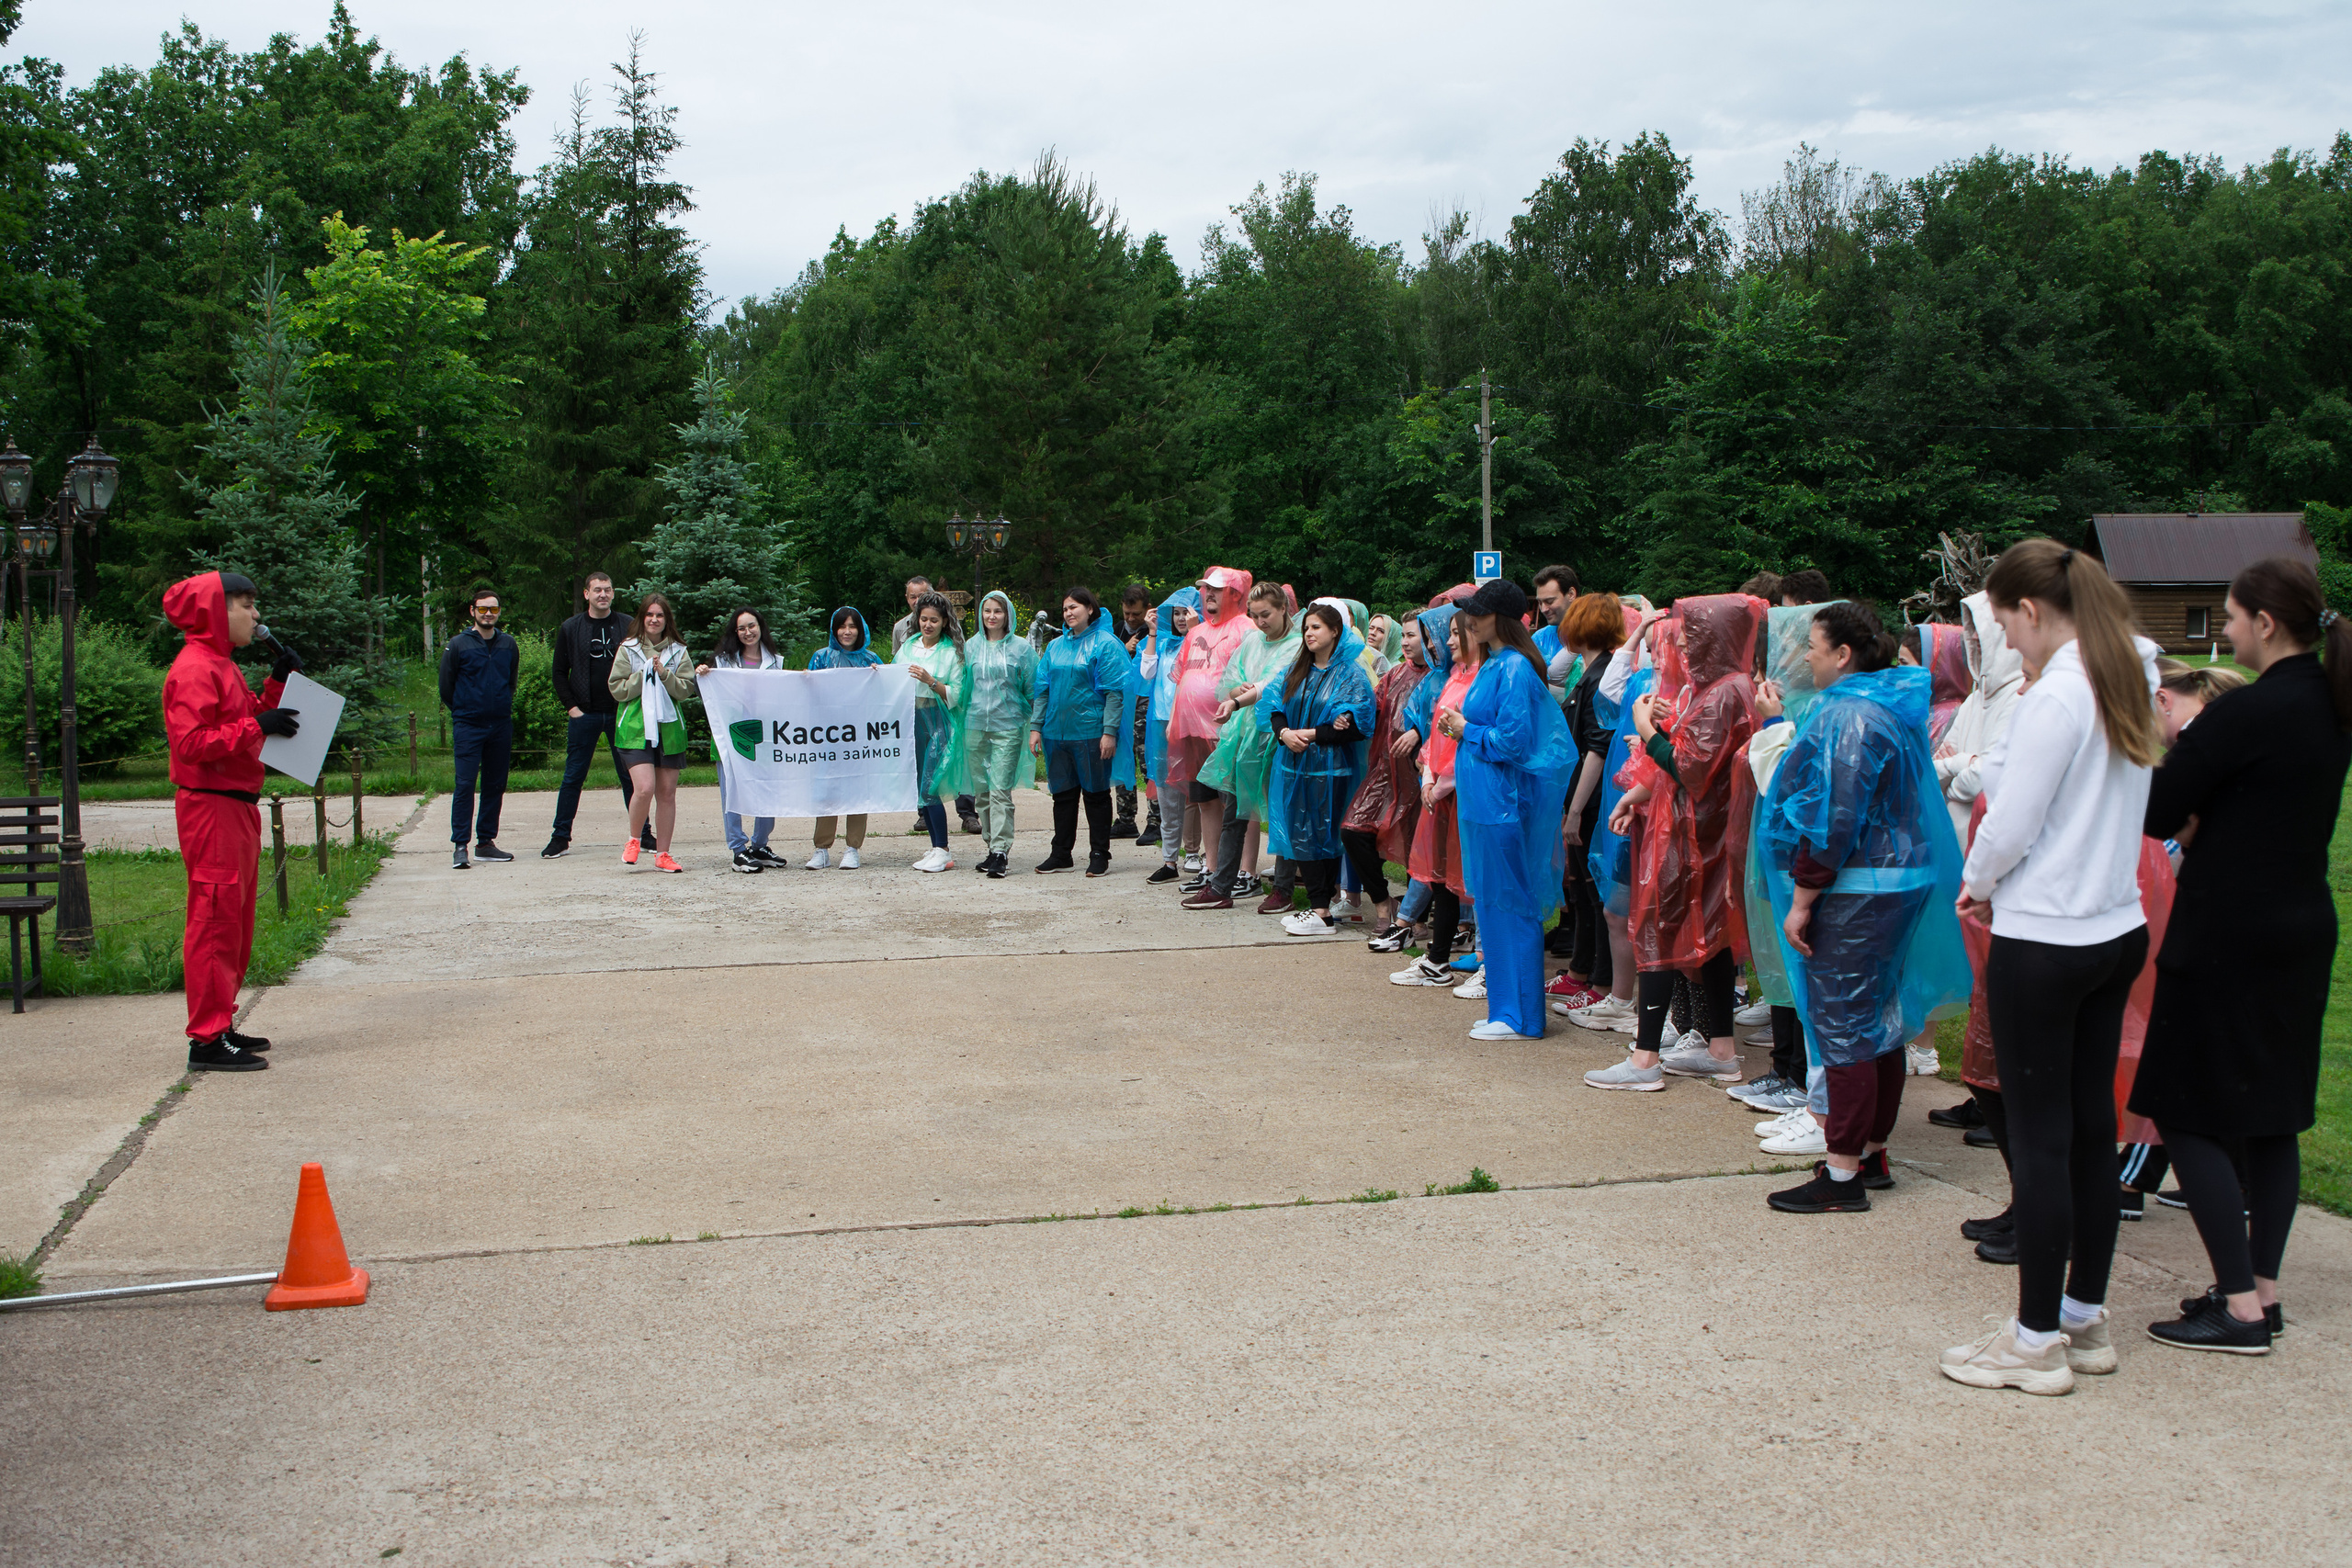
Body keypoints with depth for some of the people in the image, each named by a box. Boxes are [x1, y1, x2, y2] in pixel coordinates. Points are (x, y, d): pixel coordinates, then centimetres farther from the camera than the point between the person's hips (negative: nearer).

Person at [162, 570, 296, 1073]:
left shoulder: (221, 665, 19)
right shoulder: (194, 669, -13)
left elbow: (249, 720, 27)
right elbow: (191, 742, -22)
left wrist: (277, 684, 15)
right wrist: (256, 725, -22)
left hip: (236, 807, 11)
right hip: (210, 809, -11)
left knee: (235, 923, 14)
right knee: (216, 919, -9)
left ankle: (220, 1025, 22)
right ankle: (208, 1040, -7)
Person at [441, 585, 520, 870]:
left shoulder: (508, 645, 7)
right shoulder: (458, 645, -3)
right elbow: (446, 688, 4)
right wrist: (463, 711, 10)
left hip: (501, 726, 4)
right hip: (468, 727, -4)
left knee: (496, 785, 8)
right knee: (465, 784, -10)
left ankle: (486, 842, 16)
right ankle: (460, 846, -10)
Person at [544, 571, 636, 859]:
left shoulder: (628, 626, 3)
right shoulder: (570, 628, 4)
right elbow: (558, 672, 8)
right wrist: (571, 706, -2)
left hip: (622, 713, 0)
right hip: (584, 715, 0)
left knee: (631, 775, 5)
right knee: (573, 777, 2)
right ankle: (560, 838, 6)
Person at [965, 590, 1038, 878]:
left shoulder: (1021, 647, 2)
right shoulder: (971, 646, 10)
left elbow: (1033, 689, 5)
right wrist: (963, 717, 16)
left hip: (1007, 727, -4)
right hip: (975, 725, 4)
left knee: (1000, 790, -11)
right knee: (981, 791, 7)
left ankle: (1001, 851, -11)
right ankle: (991, 846, 16)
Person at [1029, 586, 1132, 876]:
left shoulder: (1106, 644, -4)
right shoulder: (1055, 646, 13)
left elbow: (1114, 692, -9)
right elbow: (1043, 689, 14)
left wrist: (1109, 732, -15)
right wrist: (1036, 727, 7)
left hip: (1091, 732, -5)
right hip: (1056, 731, 5)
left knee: (1096, 794, 3)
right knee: (1063, 794, 10)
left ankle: (1099, 855, 10)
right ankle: (1061, 854, 18)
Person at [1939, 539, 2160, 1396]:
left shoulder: (2055, 698, -19)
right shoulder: (2129, 681, 8)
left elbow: (2011, 826, -16)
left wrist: (1977, 883, 3)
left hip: (2044, 940, -9)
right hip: (2117, 929, 9)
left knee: (2039, 1137, 0)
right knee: (2092, 1125, 15)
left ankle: (2036, 1340, 9)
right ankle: (2086, 1318, 26)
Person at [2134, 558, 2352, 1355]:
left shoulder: (2249, 712, -19)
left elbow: (2156, 810, -15)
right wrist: (2202, 821, 5)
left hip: (2227, 939, -9)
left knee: (2188, 1115, -2)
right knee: (2270, 1117, 14)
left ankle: (2239, 1305, -1)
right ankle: (2263, 1289, 20)